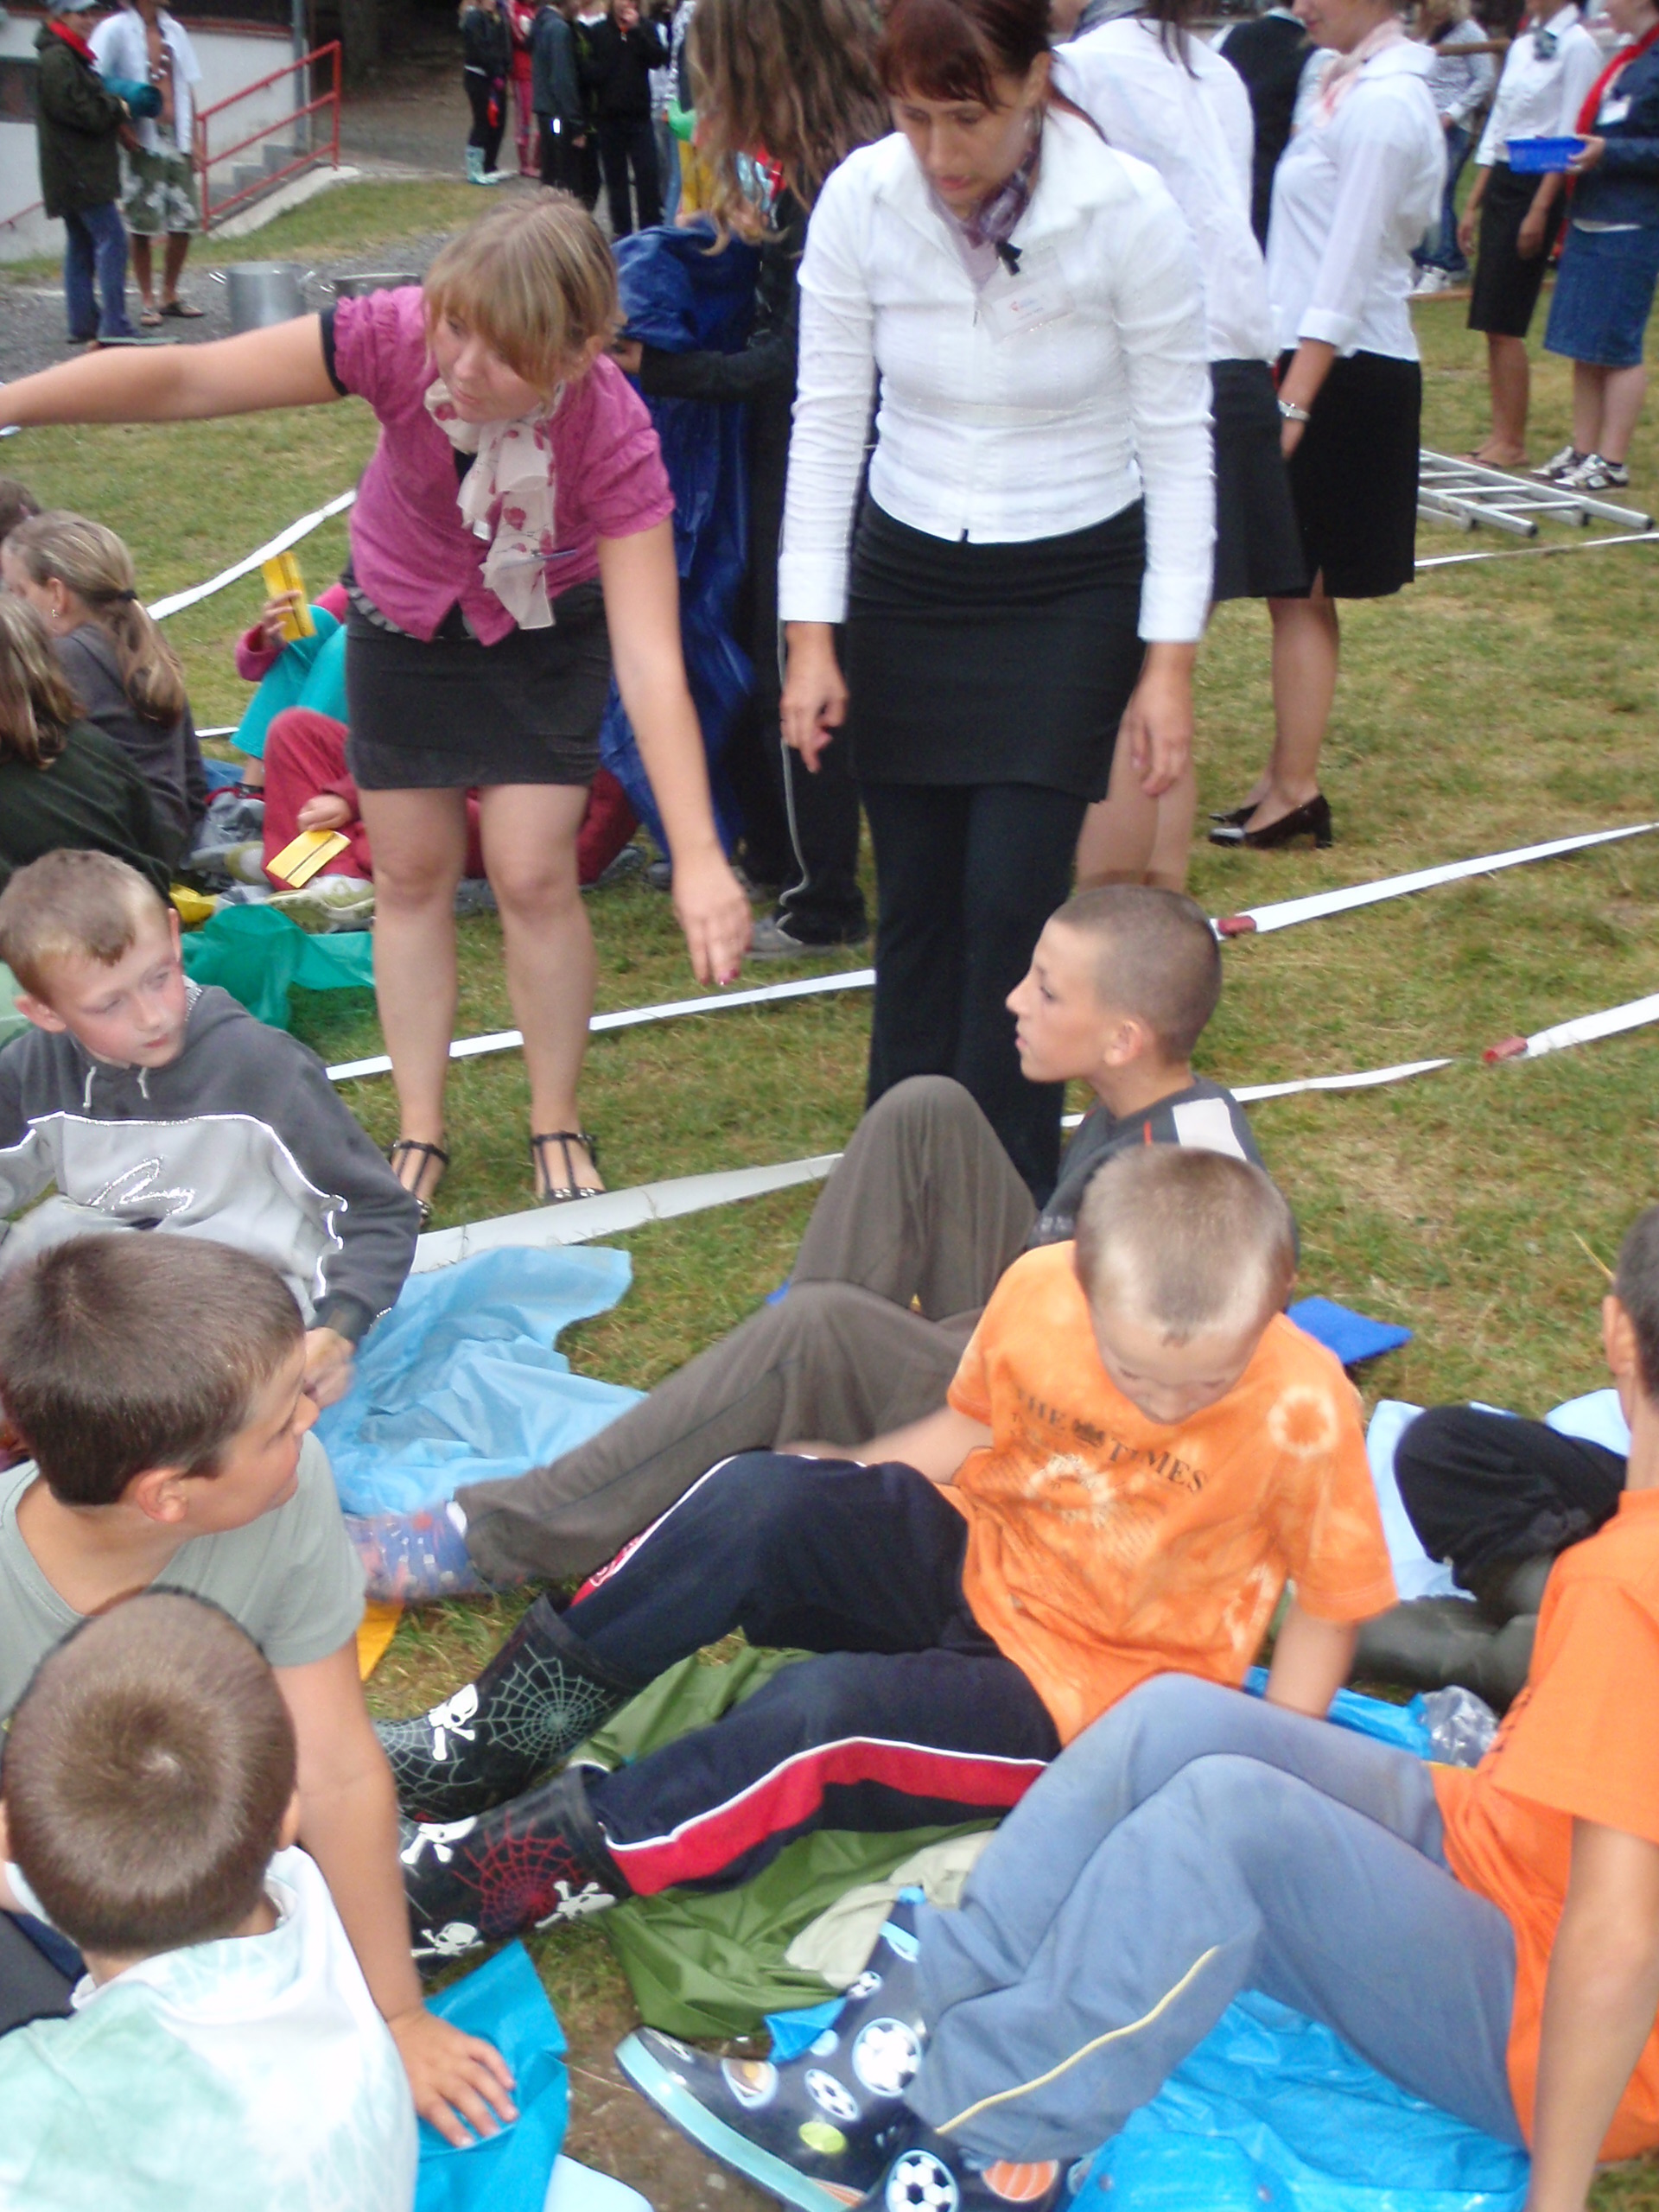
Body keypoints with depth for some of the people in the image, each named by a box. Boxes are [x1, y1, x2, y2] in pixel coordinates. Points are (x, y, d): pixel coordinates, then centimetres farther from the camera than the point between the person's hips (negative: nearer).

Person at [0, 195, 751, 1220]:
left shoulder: (613, 435, -36)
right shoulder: (397, 336, -34)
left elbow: (651, 662, -41)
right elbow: (184, 379, -31)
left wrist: (699, 856, -49)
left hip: (544, 631, -2)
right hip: (402, 619, 2)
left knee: (534, 874, -8)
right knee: (412, 872, 8)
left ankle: (558, 1125, 15)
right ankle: (421, 1131, 22)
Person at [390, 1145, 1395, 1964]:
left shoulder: (1304, 1410, -22)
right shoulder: (1037, 1288, -13)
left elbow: (1332, 1605, -8)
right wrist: (828, 1494, 3)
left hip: (1083, 1701, -4)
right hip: (966, 1560, 4)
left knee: (824, 1709, -31)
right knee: (758, 1497, -25)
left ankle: (498, 1875, -23)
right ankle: (498, 1739, -13)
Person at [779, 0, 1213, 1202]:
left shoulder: (1129, 212, -16)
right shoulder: (859, 200, -10)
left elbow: (1178, 443, -10)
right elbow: (827, 424, -4)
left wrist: (1170, 660, -11)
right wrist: (812, 633, -7)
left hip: (1071, 592, -2)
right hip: (906, 584, 2)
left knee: (1013, 900, -9)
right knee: (918, 903, 6)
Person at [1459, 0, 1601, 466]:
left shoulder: (1576, 46, -10)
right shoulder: (1523, 43, 13)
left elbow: (1570, 139, -14)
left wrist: (1540, 211, -17)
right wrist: (1474, 204, 15)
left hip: (1536, 186, -8)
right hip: (1500, 183, 8)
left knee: (1503, 324, -7)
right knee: (1491, 325, 7)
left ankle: (1512, 443, 1)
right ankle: (1499, 435, 13)